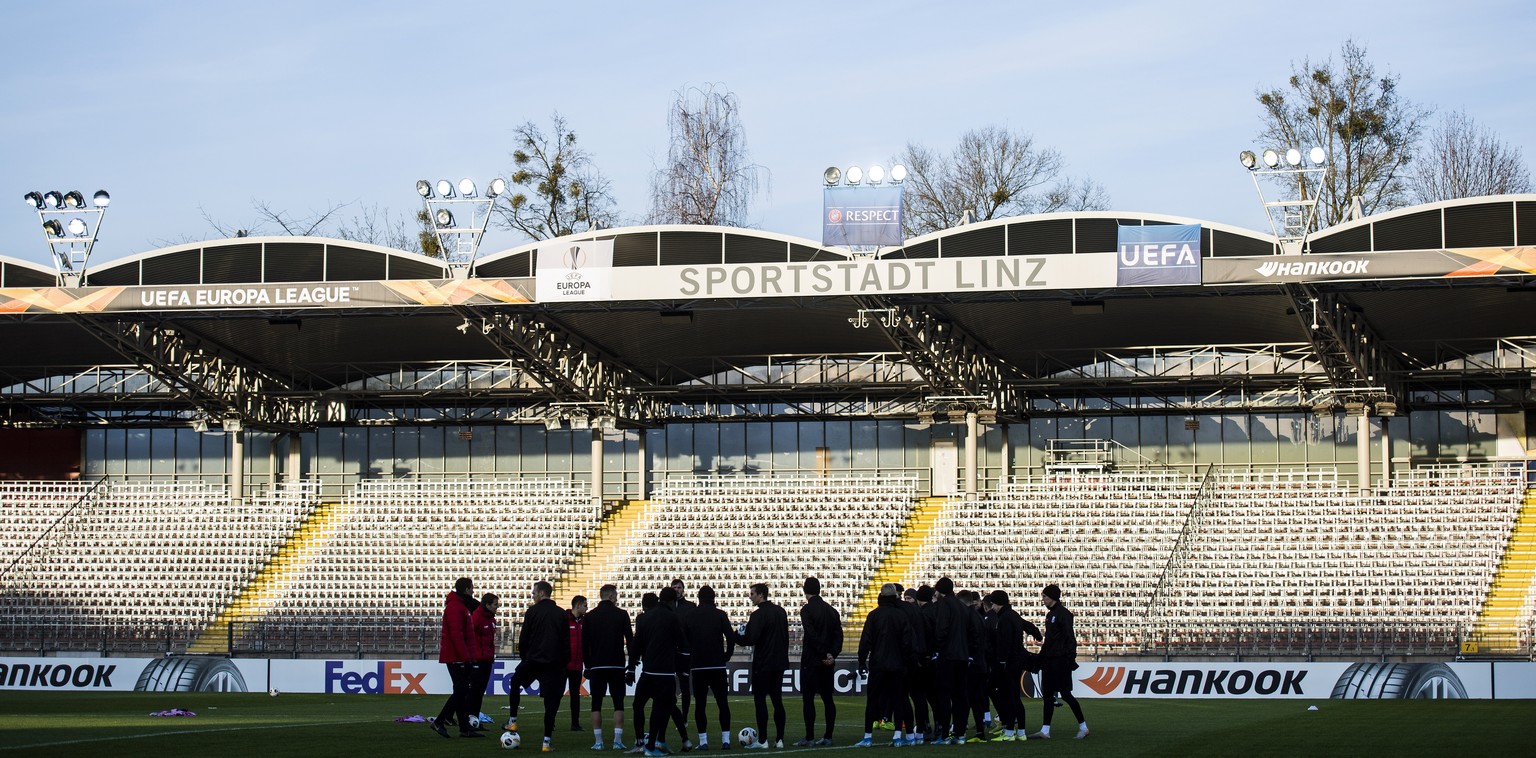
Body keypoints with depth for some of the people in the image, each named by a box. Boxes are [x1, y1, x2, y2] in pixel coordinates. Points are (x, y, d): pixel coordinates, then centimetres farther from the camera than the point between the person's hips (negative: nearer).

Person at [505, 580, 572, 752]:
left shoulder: (532, 612, -4)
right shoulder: (561, 614, 5)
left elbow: (523, 639, -2)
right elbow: (567, 641, 6)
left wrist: (524, 656, 13)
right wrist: (564, 660, 13)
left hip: (533, 660, -2)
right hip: (554, 664, 2)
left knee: (514, 682, 26)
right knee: (551, 701, 1)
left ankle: (513, 721, 24)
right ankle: (547, 741, -3)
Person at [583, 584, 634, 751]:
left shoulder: (589, 617, 3)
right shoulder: (621, 615, -1)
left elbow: (584, 644, 3)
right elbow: (630, 639, -1)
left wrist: (587, 665, 10)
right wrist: (632, 661, 7)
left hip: (597, 666, 1)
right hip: (617, 665, -1)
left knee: (596, 703, 4)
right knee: (618, 703, 4)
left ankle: (598, 741, -1)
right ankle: (618, 740, -4)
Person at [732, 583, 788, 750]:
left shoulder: (758, 615, -15)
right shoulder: (780, 611, 10)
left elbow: (750, 640, -21)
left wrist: (737, 635, -3)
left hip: (762, 665, -7)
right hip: (779, 663, 7)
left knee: (760, 700, -3)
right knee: (777, 700, 10)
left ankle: (762, 740, -5)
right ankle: (779, 739, 9)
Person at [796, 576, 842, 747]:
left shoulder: (807, 610, -9)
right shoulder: (831, 611, 11)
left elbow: (812, 635, -17)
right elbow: (838, 634, 5)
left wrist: (824, 655, -13)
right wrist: (832, 654, -3)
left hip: (811, 661, -6)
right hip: (827, 662, 6)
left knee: (808, 698, -4)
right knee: (827, 698, 8)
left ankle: (809, 737, -7)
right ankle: (828, 737, 9)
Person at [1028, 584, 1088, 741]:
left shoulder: (1063, 614, -11)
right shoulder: (1050, 614, 15)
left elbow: (1070, 638, -16)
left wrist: (1070, 657, -22)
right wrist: (1041, 656, 19)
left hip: (1060, 661, -9)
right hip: (1049, 660, 9)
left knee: (1065, 694, -5)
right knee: (1047, 695, 7)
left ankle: (1083, 727, 4)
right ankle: (1045, 730, 8)